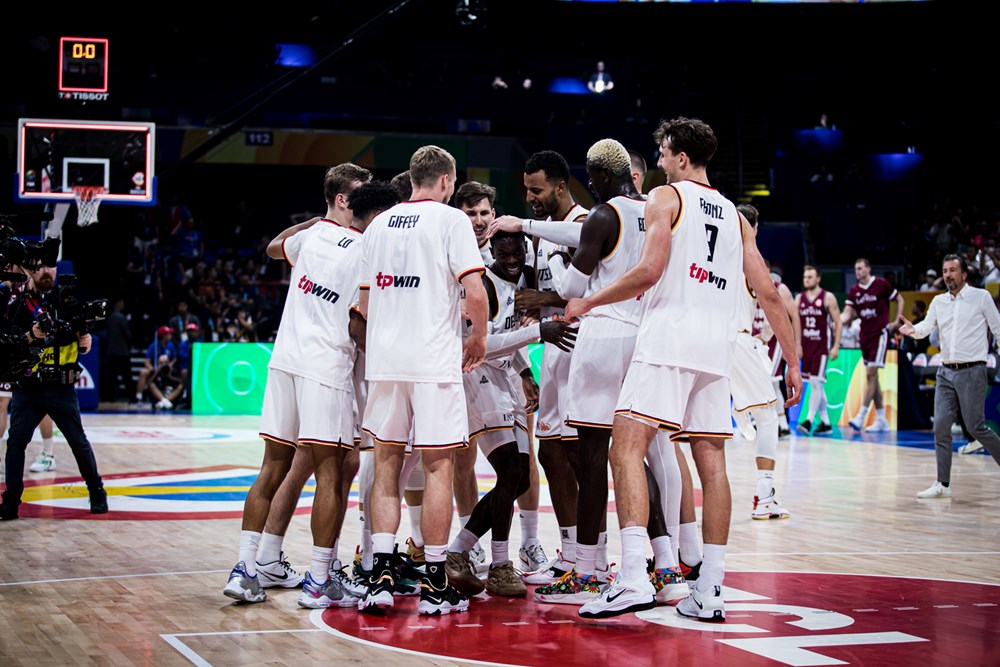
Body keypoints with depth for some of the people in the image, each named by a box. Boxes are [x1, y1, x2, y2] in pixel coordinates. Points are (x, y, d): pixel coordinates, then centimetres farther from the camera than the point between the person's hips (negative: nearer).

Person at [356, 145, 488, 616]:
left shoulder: (379, 225, 14)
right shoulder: (451, 219, -3)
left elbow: (365, 303, 17)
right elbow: (474, 291, -13)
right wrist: (478, 338, 3)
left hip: (384, 360, 5)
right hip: (434, 360, -5)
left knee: (386, 467, 11)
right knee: (437, 468, 1)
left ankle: (381, 576, 2)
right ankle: (434, 586, 3)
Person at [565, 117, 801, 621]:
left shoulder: (666, 197, 3)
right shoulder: (734, 215, 21)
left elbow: (649, 271, -11)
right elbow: (767, 293, 16)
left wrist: (588, 303, 0)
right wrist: (792, 362, 19)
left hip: (668, 337, -7)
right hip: (716, 347, 7)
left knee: (626, 448, -11)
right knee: (711, 462, 8)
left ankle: (634, 577, -27)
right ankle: (709, 592, 7)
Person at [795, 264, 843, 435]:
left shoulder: (828, 298, -5)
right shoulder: (800, 298, 9)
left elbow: (838, 323, -4)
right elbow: (796, 323, 14)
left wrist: (836, 347, -11)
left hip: (822, 346, -6)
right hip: (806, 346, 6)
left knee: (816, 382, -13)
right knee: (817, 385, 9)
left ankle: (809, 421, -17)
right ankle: (825, 422, 16)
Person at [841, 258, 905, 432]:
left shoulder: (881, 284, -6)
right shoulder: (853, 291, 9)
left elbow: (900, 300, 3)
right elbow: (848, 313, 3)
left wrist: (897, 322, -5)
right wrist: (839, 321, -19)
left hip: (880, 334, -6)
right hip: (865, 336, 6)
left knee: (871, 374, -12)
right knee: (872, 377, 8)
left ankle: (861, 417, -16)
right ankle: (881, 420, 14)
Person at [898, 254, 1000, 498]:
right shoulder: (938, 301, 12)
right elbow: (927, 326, -1)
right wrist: (913, 329, -24)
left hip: (972, 371, -5)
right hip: (946, 372, 5)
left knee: (975, 427, -7)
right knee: (941, 426, -2)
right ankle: (942, 484, 3)